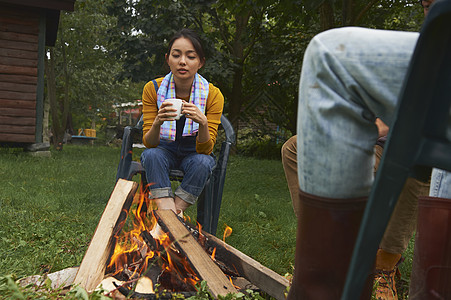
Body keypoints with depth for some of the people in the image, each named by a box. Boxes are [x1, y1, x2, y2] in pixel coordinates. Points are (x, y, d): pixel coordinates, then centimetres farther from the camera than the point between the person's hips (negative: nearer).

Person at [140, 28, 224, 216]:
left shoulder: (213, 95, -18)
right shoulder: (153, 89, -15)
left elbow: (205, 149, -20)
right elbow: (149, 143, -16)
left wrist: (203, 123, -41)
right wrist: (157, 123, -38)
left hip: (193, 154, 0)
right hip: (164, 151, 1)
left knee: (203, 162, -33)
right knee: (151, 155, -31)